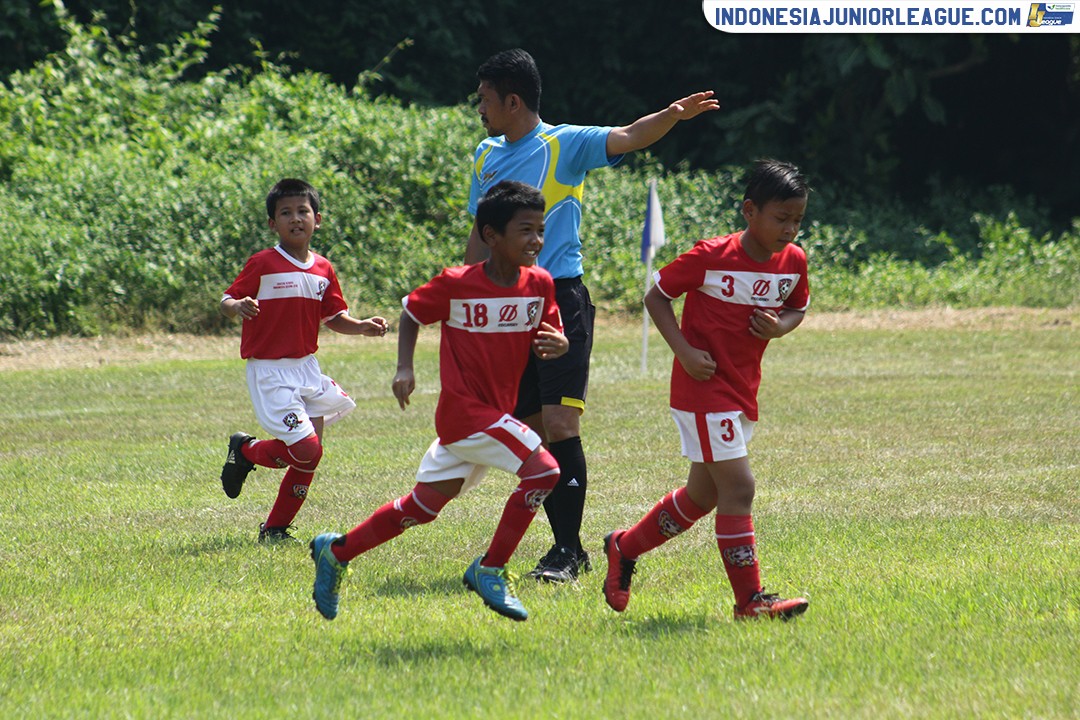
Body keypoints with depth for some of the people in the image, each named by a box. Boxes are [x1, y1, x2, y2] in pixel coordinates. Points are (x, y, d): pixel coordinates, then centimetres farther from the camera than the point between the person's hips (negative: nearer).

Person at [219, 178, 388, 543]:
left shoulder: (323, 270, 8)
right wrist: (238, 306, -35)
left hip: (306, 367, 6)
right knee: (306, 450, -15)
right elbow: (227, 303, -12)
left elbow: (333, 317, 16)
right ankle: (246, 450, 13)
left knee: (311, 454, 3)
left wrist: (362, 327, -2)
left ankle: (276, 528, 16)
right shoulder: (262, 264, -10)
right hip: (270, 372, -6)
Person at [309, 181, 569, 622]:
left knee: (423, 505, 13)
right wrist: (404, 368, -8)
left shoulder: (539, 284, 1)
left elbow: (549, 337, 7)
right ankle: (491, 571, -9)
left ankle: (336, 552, 26)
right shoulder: (455, 285, -13)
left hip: (495, 412, 6)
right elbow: (411, 313, 2)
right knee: (542, 470, -19)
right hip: (465, 408, -6)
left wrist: (555, 344, -17)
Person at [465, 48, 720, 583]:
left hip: (560, 299, -6)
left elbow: (627, 138, -18)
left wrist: (672, 116, -37)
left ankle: (568, 551, -11)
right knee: (531, 436, 5)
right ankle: (565, 546, 14)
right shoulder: (487, 156, 15)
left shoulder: (565, 145, -3)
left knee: (560, 428, -14)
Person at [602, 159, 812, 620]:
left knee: (703, 494, 16)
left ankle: (624, 548, 35)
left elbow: (798, 308, 17)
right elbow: (656, 296, -7)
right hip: (703, 387, -8)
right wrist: (685, 351, -18)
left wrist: (780, 326, -7)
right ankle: (750, 600, -9)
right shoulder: (711, 257, -17)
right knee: (738, 487, -13)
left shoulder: (794, 261, -1)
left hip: (743, 390, 8)